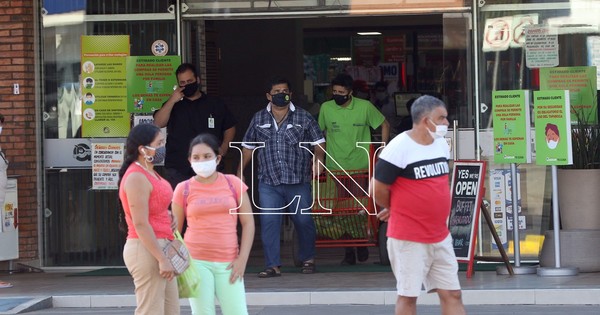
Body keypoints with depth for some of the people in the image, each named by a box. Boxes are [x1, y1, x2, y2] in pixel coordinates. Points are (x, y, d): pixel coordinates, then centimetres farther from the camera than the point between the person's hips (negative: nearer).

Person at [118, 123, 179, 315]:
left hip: (158, 249, 10)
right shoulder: (137, 177, -16)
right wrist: (162, 259, -22)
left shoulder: (149, 173, 15)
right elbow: (140, 224, -21)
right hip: (146, 250, -10)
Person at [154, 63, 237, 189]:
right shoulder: (173, 105, 9)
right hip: (178, 170, -1)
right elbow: (158, 123, -7)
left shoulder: (215, 104, 11)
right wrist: (172, 101, -14)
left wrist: (224, 147, 1)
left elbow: (229, 127, 17)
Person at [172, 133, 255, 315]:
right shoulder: (184, 189, 3)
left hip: (228, 263, 1)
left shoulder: (233, 184, 5)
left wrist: (242, 258, -4)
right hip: (196, 262, -1)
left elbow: (248, 222, 4)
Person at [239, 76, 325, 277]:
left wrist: (318, 159, -13)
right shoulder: (259, 120, 10)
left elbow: (317, 141, 6)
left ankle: (307, 259, 24)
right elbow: (248, 147, 17)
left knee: (303, 221, 5)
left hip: (298, 182, -1)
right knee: (268, 223, -6)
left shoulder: (304, 118, 4)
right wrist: (240, 172, 14)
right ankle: (273, 265, -2)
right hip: (268, 183, 1)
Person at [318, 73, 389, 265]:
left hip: (360, 167, -1)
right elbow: (320, 132, 18)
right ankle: (348, 252, 5)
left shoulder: (365, 107, -3)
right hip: (335, 168, 1)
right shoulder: (326, 108, 2)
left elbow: (384, 125, 10)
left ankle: (362, 244, 20)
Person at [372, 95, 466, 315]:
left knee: (452, 293, 6)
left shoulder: (442, 145, 8)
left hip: (440, 237, 7)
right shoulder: (399, 148, -16)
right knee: (408, 295, 2)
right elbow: (379, 190, -12)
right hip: (409, 239, -7)